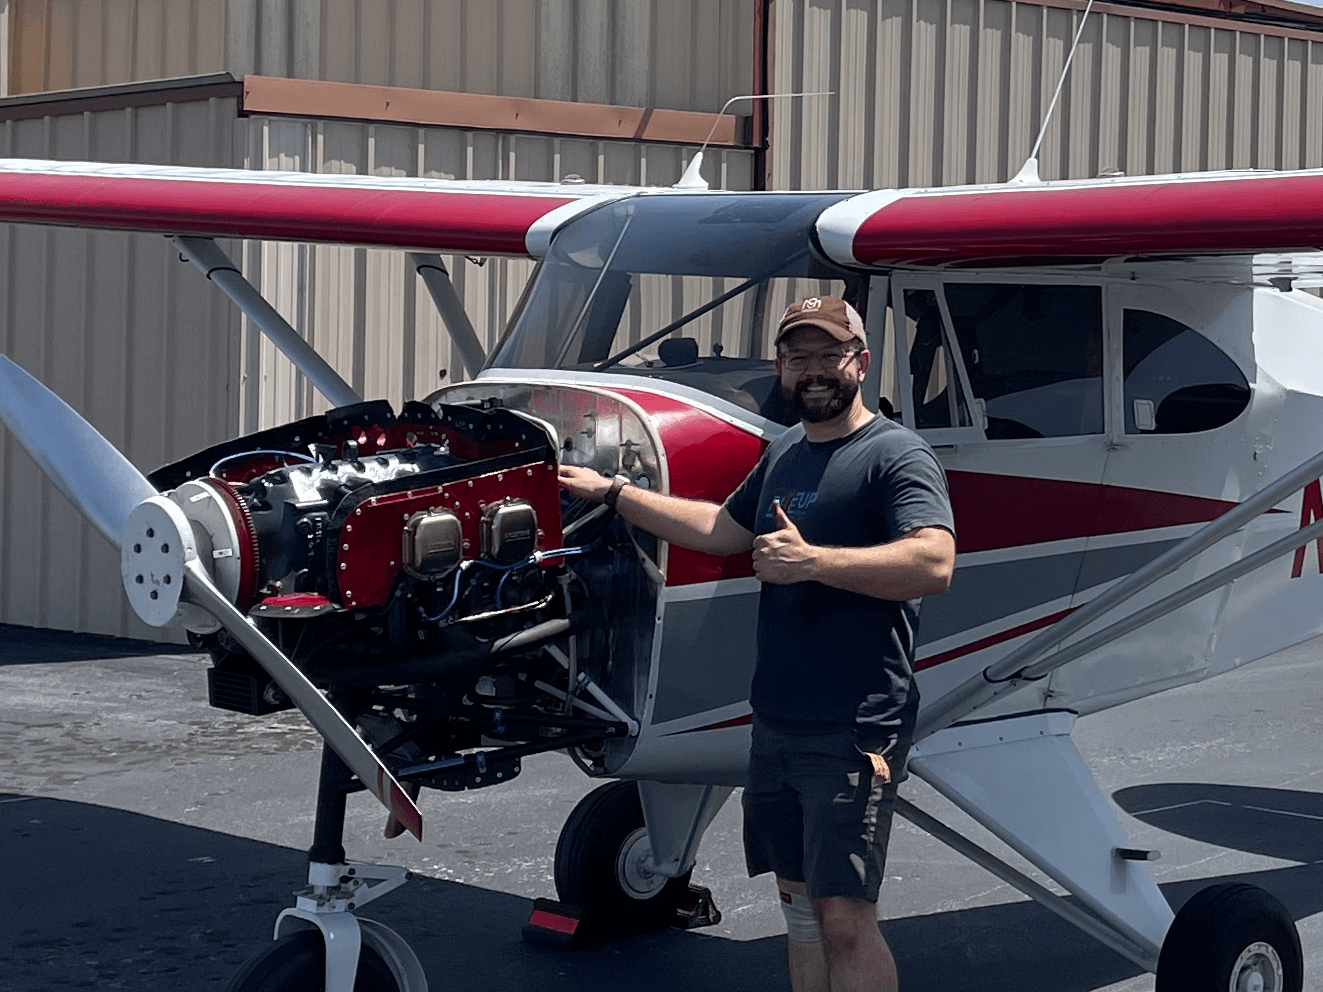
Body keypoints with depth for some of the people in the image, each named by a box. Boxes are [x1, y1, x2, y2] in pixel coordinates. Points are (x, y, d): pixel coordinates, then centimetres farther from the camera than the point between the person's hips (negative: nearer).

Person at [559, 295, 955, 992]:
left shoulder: (897, 457, -11)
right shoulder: (782, 455, 16)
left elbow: (934, 563, -25)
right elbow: (724, 529, 30)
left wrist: (811, 561, -27)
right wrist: (613, 493, 29)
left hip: (853, 732, -8)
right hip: (775, 724, 9)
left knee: (844, 917, -11)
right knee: (799, 903, 14)